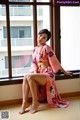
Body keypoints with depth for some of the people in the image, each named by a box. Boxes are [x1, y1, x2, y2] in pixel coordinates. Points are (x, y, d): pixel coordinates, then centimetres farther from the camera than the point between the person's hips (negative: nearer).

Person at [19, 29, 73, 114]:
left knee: (29, 77, -31)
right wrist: (34, 72, -5)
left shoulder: (47, 48, -8)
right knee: (25, 78, -24)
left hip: (47, 73, -6)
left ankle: (35, 102, -19)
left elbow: (54, 61, -4)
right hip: (39, 73, 6)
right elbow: (34, 63, 15)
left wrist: (64, 72, 0)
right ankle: (25, 102, -23)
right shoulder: (35, 49, 14)